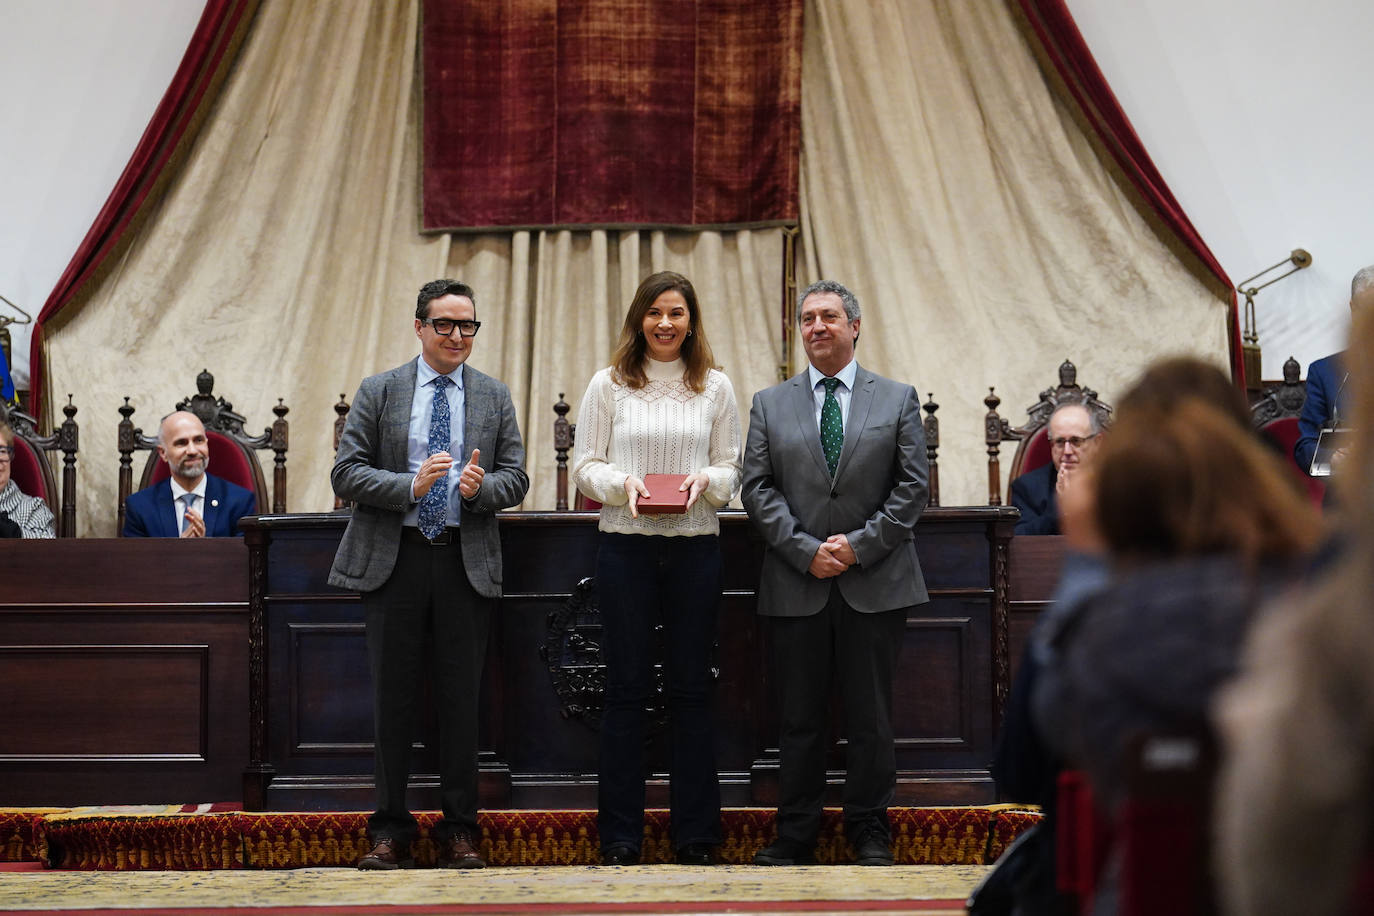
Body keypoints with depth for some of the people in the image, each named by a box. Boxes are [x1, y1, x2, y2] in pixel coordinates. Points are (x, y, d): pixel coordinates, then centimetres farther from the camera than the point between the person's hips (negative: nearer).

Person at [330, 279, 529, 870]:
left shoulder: (494, 397, 10)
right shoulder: (378, 393, 5)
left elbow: (516, 478, 8)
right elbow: (347, 473, -1)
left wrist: (481, 486, -14)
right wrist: (410, 485, -16)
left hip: (467, 562, 1)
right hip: (394, 560, -1)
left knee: (461, 700, 4)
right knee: (393, 699, 3)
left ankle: (459, 832, 14)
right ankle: (390, 832, 13)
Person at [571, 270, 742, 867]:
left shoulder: (715, 387, 8)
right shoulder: (609, 385, 5)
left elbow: (732, 468, 9)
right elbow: (585, 465, 4)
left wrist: (704, 480, -12)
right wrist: (624, 483, -15)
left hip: (696, 547, 1)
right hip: (625, 545, -1)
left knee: (692, 689, 4)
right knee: (626, 689, 2)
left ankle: (696, 835, 12)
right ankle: (620, 836, 9)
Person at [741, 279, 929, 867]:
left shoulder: (898, 399, 7)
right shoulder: (769, 405, 10)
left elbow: (911, 487, 1)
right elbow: (758, 489, 3)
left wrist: (859, 545, -9)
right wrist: (805, 550, -10)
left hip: (875, 584, -1)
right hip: (795, 587, 1)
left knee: (870, 716, 4)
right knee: (799, 718, 5)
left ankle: (870, 833, 15)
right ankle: (796, 836, 12)